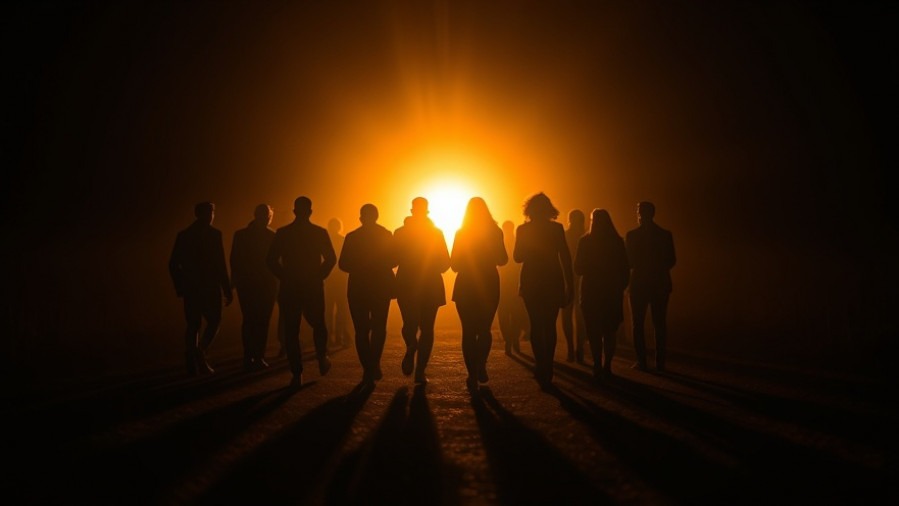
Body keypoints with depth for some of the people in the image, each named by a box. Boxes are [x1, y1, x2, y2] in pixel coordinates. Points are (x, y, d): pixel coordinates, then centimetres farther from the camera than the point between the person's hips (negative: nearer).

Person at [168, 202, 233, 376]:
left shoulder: (183, 235, 8)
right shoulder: (214, 234, -8)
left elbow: (173, 264, 8)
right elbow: (220, 264, -12)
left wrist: (180, 287, 16)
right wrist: (227, 289, -8)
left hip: (190, 288, 5)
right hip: (209, 287, -5)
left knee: (193, 325, 11)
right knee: (214, 321, 8)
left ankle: (192, 363, 10)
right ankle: (200, 352, -12)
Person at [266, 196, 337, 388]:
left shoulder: (282, 233, 0)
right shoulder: (320, 233, -2)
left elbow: (271, 260, -4)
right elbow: (331, 259, -6)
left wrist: (285, 277, 7)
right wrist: (318, 276, 5)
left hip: (290, 288, 0)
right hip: (313, 288, 0)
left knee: (291, 331, 4)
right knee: (318, 325, 22)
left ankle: (297, 374, 1)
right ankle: (322, 358, 9)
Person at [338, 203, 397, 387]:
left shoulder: (352, 237, -3)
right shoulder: (386, 235, -1)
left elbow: (343, 264, -3)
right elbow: (393, 260, -1)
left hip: (358, 288, -1)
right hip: (381, 287, 1)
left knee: (361, 330, 5)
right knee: (378, 327, 13)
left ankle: (369, 370, 0)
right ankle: (374, 366, -3)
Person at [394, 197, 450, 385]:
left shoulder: (400, 233, -1)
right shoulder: (436, 233, -3)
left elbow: (394, 259, 1)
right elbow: (445, 262, -3)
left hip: (407, 286, 1)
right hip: (431, 287, -1)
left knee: (410, 324, 15)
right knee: (426, 328, 8)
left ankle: (411, 349, -18)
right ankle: (420, 371, 1)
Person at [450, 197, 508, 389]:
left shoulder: (461, 233, -2)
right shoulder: (495, 232, -2)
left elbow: (454, 264, -2)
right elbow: (502, 260, 3)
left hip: (466, 287, 0)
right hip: (489, 285, 1)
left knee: (469, 331, 5)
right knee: (484, 329, 15)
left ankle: (473, 373, -3)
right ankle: (481, 365, -5)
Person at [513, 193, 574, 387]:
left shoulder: (523, 230, -1)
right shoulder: (557, 228, -3)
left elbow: (518, 257, 0)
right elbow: (565, 258, -5)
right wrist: (569, 286, -2)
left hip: (531, 283, 0)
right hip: (553, 282, 0)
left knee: (536, 325, 5)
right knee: (549, 326, 10)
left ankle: (542, 368, -8)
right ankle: (547, 370, 10)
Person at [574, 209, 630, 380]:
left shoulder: (585, 241, -7)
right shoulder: (618, 241, 0)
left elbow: (578, 269, -4)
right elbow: (625, 269, 2)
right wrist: (621, 287, 14)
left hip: (592, 291, -2)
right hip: (613, 291, 2)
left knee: (594, 331, 3)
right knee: (610, 330, 11)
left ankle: (598, 367, -3)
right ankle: (607, 366, 9)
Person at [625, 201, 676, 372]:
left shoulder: (631, 235, -8)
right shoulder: (665, 234, 0)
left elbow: (629, 261, -5)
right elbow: (671, 261, 3)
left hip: (639, 283, -2)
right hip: (661, 283, 3)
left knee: (638, 323, 5)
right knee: (659, 323, 8)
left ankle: (641, 361, 2)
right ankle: (660, 362, 7)